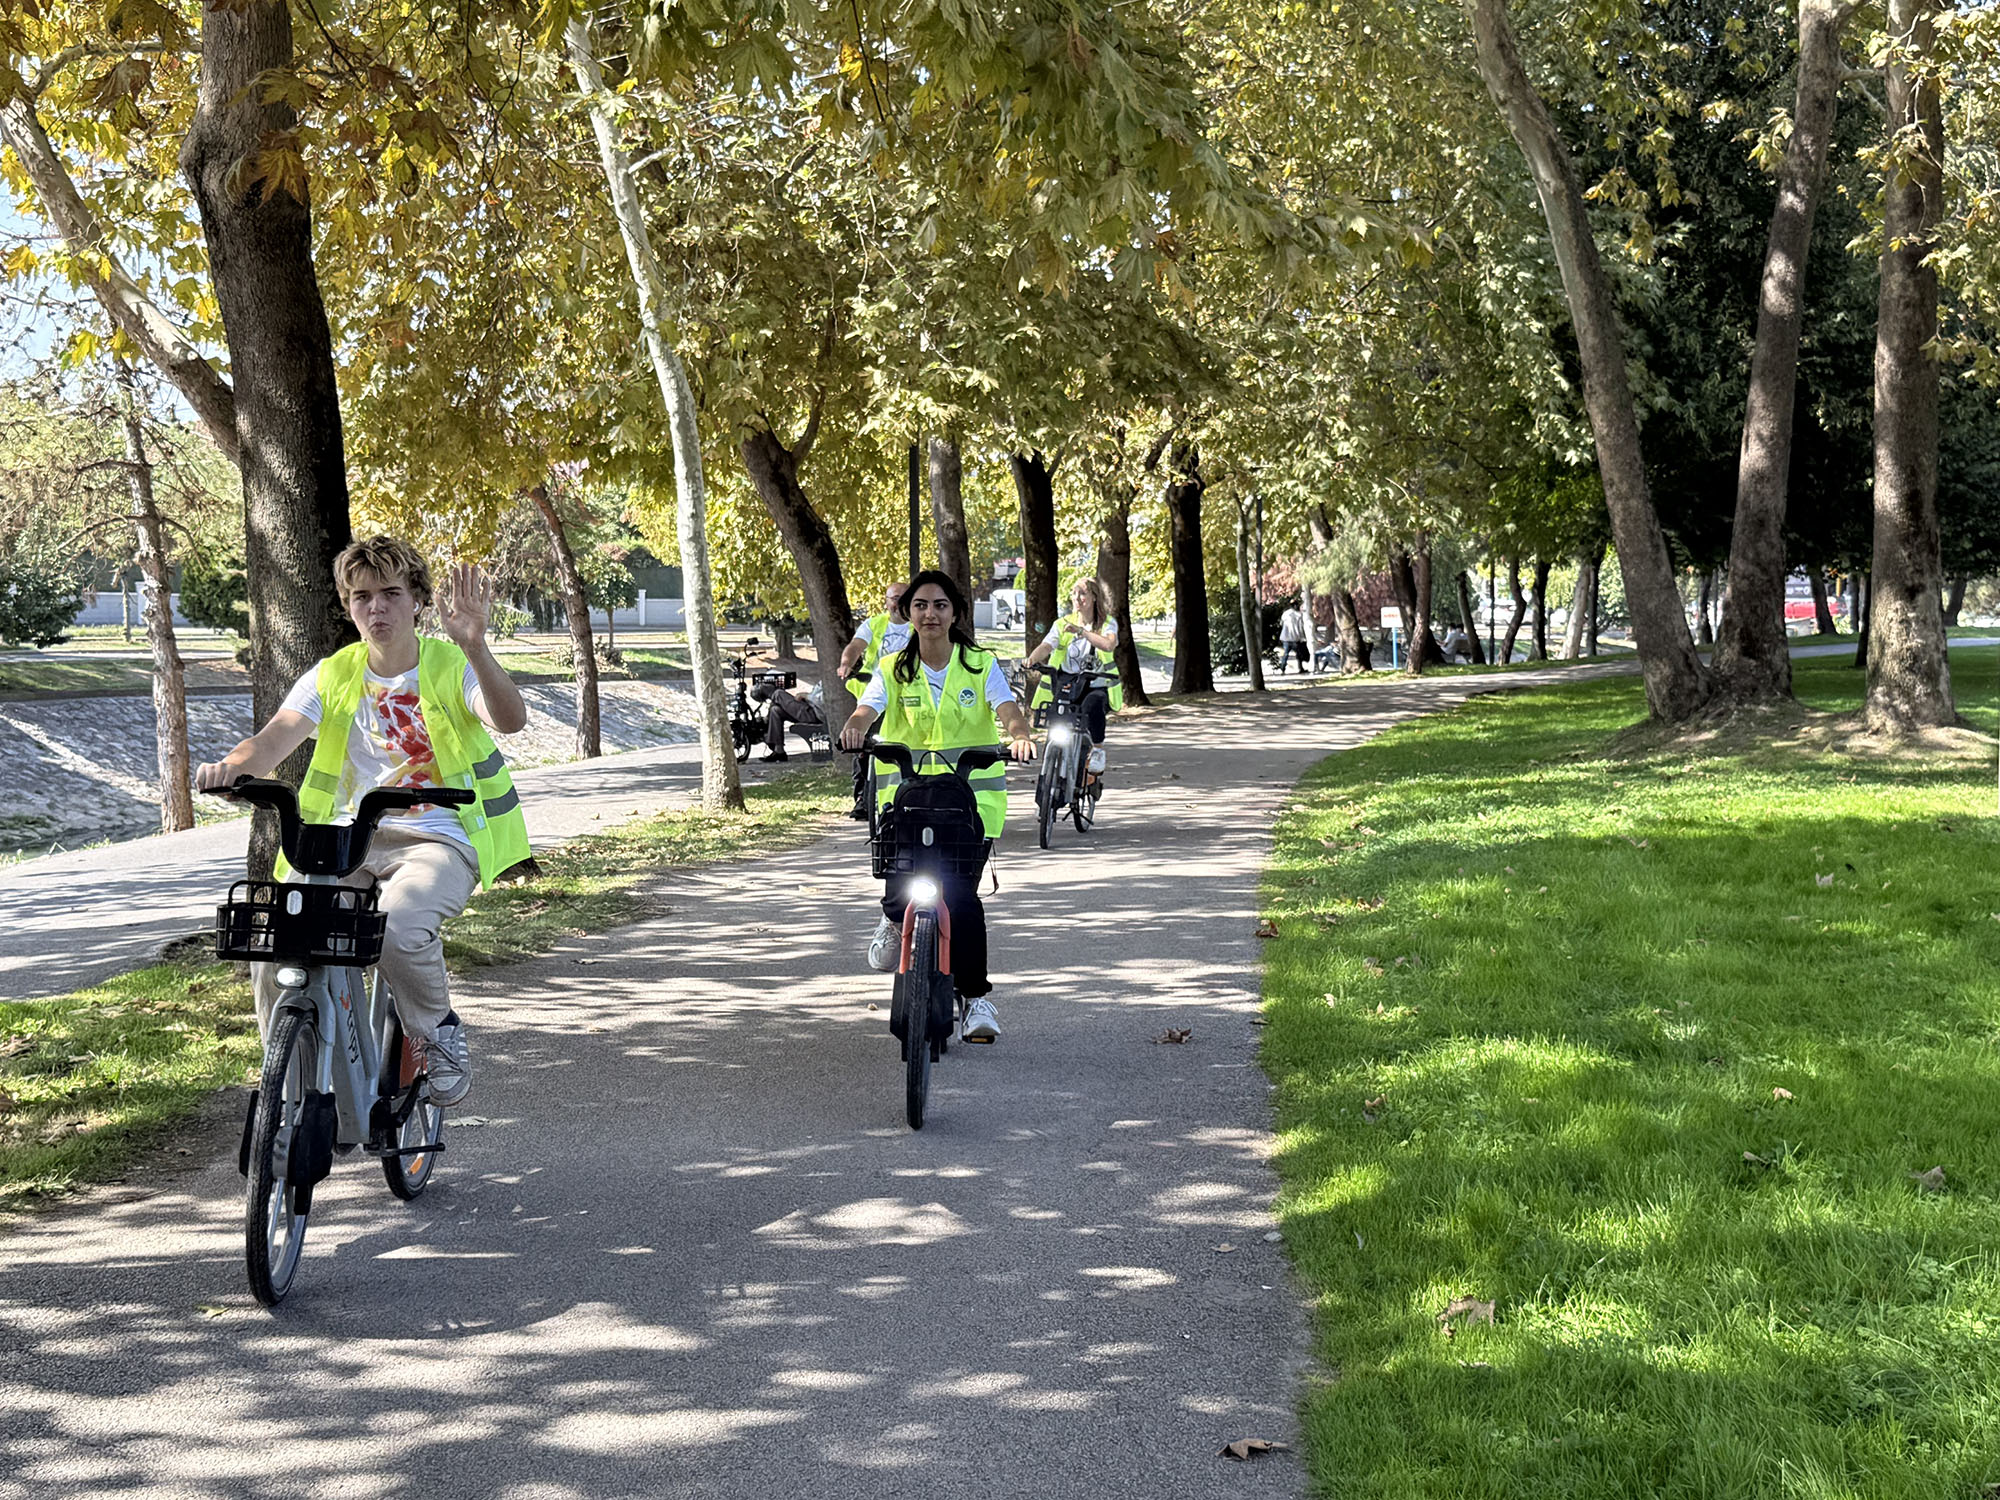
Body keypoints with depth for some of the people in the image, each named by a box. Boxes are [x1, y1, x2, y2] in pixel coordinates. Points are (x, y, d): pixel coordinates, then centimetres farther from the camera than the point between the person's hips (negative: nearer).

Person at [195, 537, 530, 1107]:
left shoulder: (451, 666, 1)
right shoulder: (333, 676, 9)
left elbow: (510, 719, -20)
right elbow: (276, 738, -6)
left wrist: (474, 647, -38)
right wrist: (232, 766, -29)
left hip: (436, 840, -3)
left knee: (398, 926, -36)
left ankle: (439, 1032, -5)